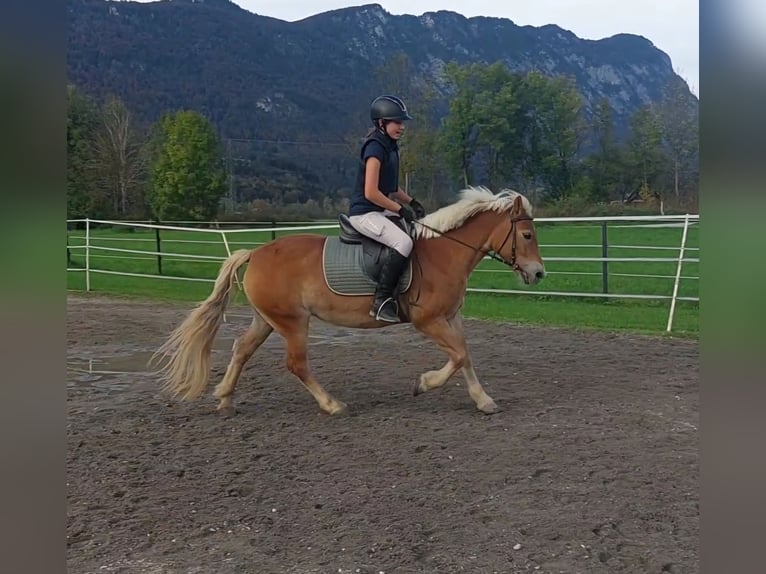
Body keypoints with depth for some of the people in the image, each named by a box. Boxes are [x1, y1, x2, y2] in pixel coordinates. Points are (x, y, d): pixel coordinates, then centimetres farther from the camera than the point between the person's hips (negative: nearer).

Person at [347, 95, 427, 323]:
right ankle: (382, 300, -25)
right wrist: (401, 209, -17)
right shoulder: (375, 148, -16)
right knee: (404, 242, -30)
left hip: (380, 211, 10)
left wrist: (411, 201, 9)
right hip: (364, 213, -10)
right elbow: (370, 192, -23)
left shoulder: (390, 147, 13)